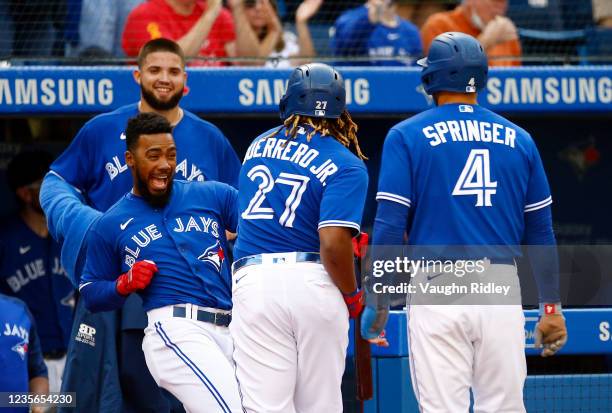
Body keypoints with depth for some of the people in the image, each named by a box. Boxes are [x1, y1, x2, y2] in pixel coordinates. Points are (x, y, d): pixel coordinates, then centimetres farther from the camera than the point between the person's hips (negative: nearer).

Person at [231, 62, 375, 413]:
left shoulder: (259, 146, 14)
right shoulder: (346, 166, -3)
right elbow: (333, 242, -16)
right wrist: (351, 295, 1)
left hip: (255, 279, 2)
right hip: (313, 281, -2)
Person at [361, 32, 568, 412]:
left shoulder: (407, 136, 1)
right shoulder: (518, 139, 10)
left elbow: (390, 225, -6)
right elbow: (540, 231, 10)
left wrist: (376, 300, -1)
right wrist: (551, 306, 14)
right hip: (502, 289, 3)